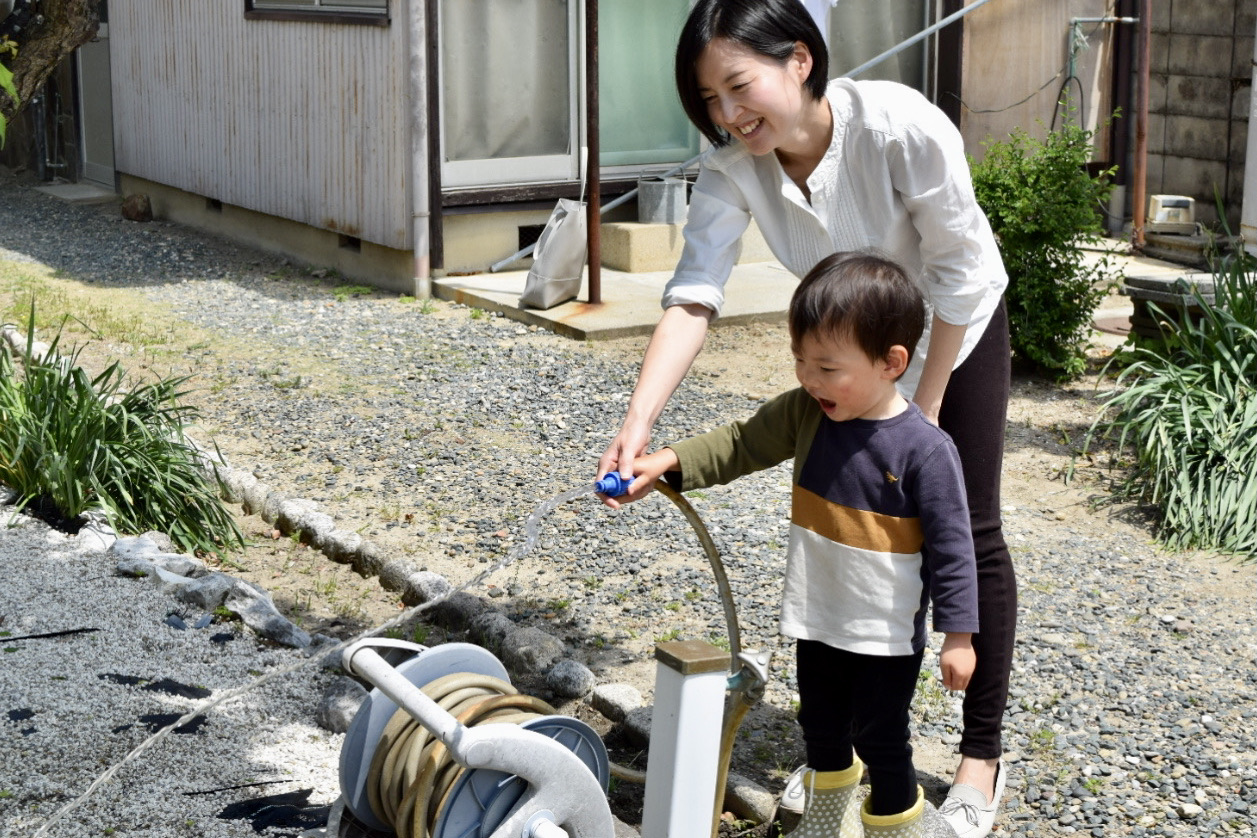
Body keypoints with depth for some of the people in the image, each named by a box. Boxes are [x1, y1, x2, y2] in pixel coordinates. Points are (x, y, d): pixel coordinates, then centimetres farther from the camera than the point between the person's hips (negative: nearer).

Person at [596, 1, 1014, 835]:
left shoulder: (904, 128, -36)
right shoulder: (731, 168, -26)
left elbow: (961, 272, -26)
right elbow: (693, 297, -33)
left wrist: (924, 405, -19)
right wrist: (638, 424, -46)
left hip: (956, 328, -4)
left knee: (968, 533, -1)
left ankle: (982, 756, 12)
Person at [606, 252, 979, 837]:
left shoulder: (924, 449, -23)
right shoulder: (806, 413, -7)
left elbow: (950, 546, -18)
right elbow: (742, 444, 5)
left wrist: (958, 633, -15)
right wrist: (670, 461, -9)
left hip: (887, 634, -6)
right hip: (817, 618, 6)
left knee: (879, 742, 7)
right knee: (821, 729, 23)